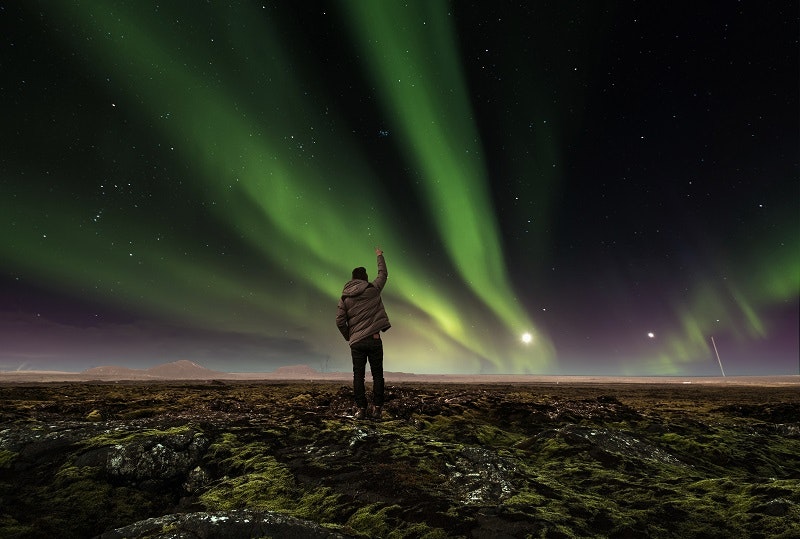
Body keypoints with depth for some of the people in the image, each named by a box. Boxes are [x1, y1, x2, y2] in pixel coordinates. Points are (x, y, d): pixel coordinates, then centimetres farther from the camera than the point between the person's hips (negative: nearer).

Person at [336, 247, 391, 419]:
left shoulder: (344, 298, 5)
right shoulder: (373, 289, 0)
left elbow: (340, 322, 0)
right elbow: (383, 274, 17)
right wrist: (380, 256, 32)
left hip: (356, 342, 2)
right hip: (374, 339, -1)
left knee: (358, 376, 8)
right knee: (377, 375, 7)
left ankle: (361, 409, 10)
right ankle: (377, 409, 7)